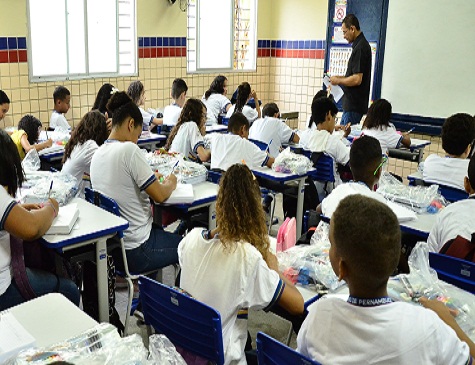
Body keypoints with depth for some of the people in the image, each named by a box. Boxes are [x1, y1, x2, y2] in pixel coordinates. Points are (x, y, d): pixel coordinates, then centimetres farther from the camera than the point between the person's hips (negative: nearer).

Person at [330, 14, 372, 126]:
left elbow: (357, 79, -23)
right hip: (352, 103, 10)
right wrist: (340, 77, 13)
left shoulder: (360, 48, -18)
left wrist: (338, 81, -10)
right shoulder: (361, 44, 14)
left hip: (354, 105, -10)